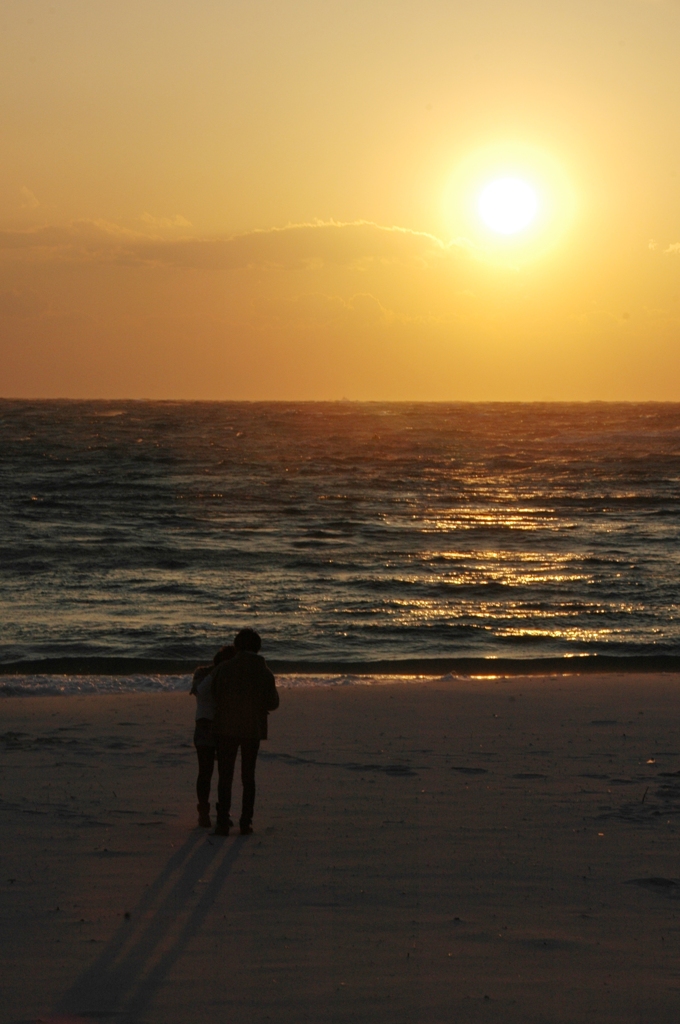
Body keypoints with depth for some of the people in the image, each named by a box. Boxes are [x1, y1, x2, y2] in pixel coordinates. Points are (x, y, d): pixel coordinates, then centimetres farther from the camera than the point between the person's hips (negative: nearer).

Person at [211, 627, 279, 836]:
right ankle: (246, 822, 8)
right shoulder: (264, 673, -2)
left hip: (226, 727, -1)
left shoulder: (223, 669, -4)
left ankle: (223, 822, -5)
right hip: (253, 729, 1)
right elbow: (272, 703, 3)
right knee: (248, 776, 12)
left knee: (225, 776, 3)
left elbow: (215, 696, 6)